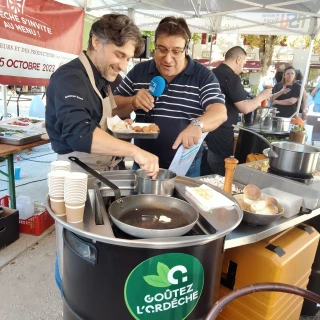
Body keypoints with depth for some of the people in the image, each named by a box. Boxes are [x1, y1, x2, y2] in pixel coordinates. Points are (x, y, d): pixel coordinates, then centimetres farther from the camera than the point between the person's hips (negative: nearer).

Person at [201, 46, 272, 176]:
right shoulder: (232, 77, -15)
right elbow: (245, 108, -18)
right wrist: (262, 96, -1)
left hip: (207, 130, 9)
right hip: (220, 134, -9)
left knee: (204, 176, 16)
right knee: (219, 176, 3)